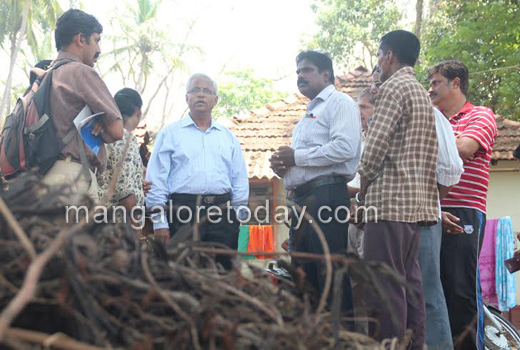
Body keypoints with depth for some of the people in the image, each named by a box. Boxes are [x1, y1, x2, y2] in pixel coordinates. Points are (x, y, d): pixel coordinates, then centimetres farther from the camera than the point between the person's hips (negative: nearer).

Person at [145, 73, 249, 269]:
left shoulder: (228, 137, 20)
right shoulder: (170, 134, 9)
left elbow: (240, 180, 17)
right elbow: (156, 180, 2)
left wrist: (239, 215, 6)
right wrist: (159, 221, -6)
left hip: (222, 215, 3)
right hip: (183, 210, -3)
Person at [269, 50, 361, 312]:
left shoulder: (339, 102, -1)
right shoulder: (309, 114, 28)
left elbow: (344, 148, -18)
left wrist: (296, 157, -11)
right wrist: (281, 164, 11)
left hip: (326, 196, -10)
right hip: (301, 199, 10)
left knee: (330, 275, -11)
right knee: (302, 274, 11)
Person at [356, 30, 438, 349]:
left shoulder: (394, 87, -7)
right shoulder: (423, 94, 20)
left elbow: (375, 146, -15)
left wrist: (364, 187, 1)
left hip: (390, 200, -9)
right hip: (418, 201, 9)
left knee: (384, 287, -9)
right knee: (410, 284, 9)